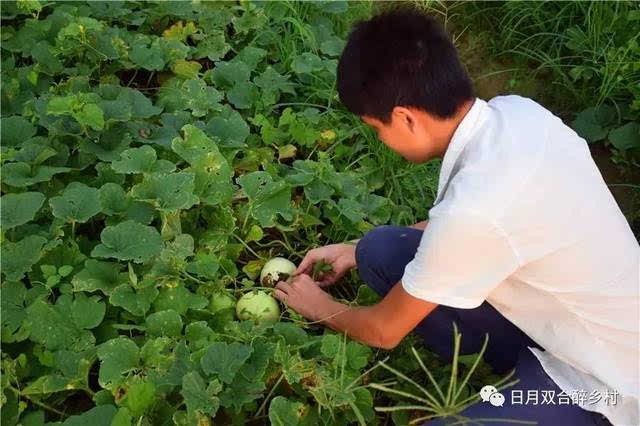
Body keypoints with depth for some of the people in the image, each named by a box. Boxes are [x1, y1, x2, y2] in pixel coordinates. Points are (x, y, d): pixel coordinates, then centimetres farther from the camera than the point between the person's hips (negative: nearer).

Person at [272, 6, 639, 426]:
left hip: (597, 384, -7)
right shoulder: (515, 111, -11)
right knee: (381, 251, -4)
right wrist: (356, 251, 12)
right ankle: (513, 373, 5)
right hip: (562, 315, 8)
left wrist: (320, 307, 6)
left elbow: (384, 330, -14)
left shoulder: (474, 209, -34)